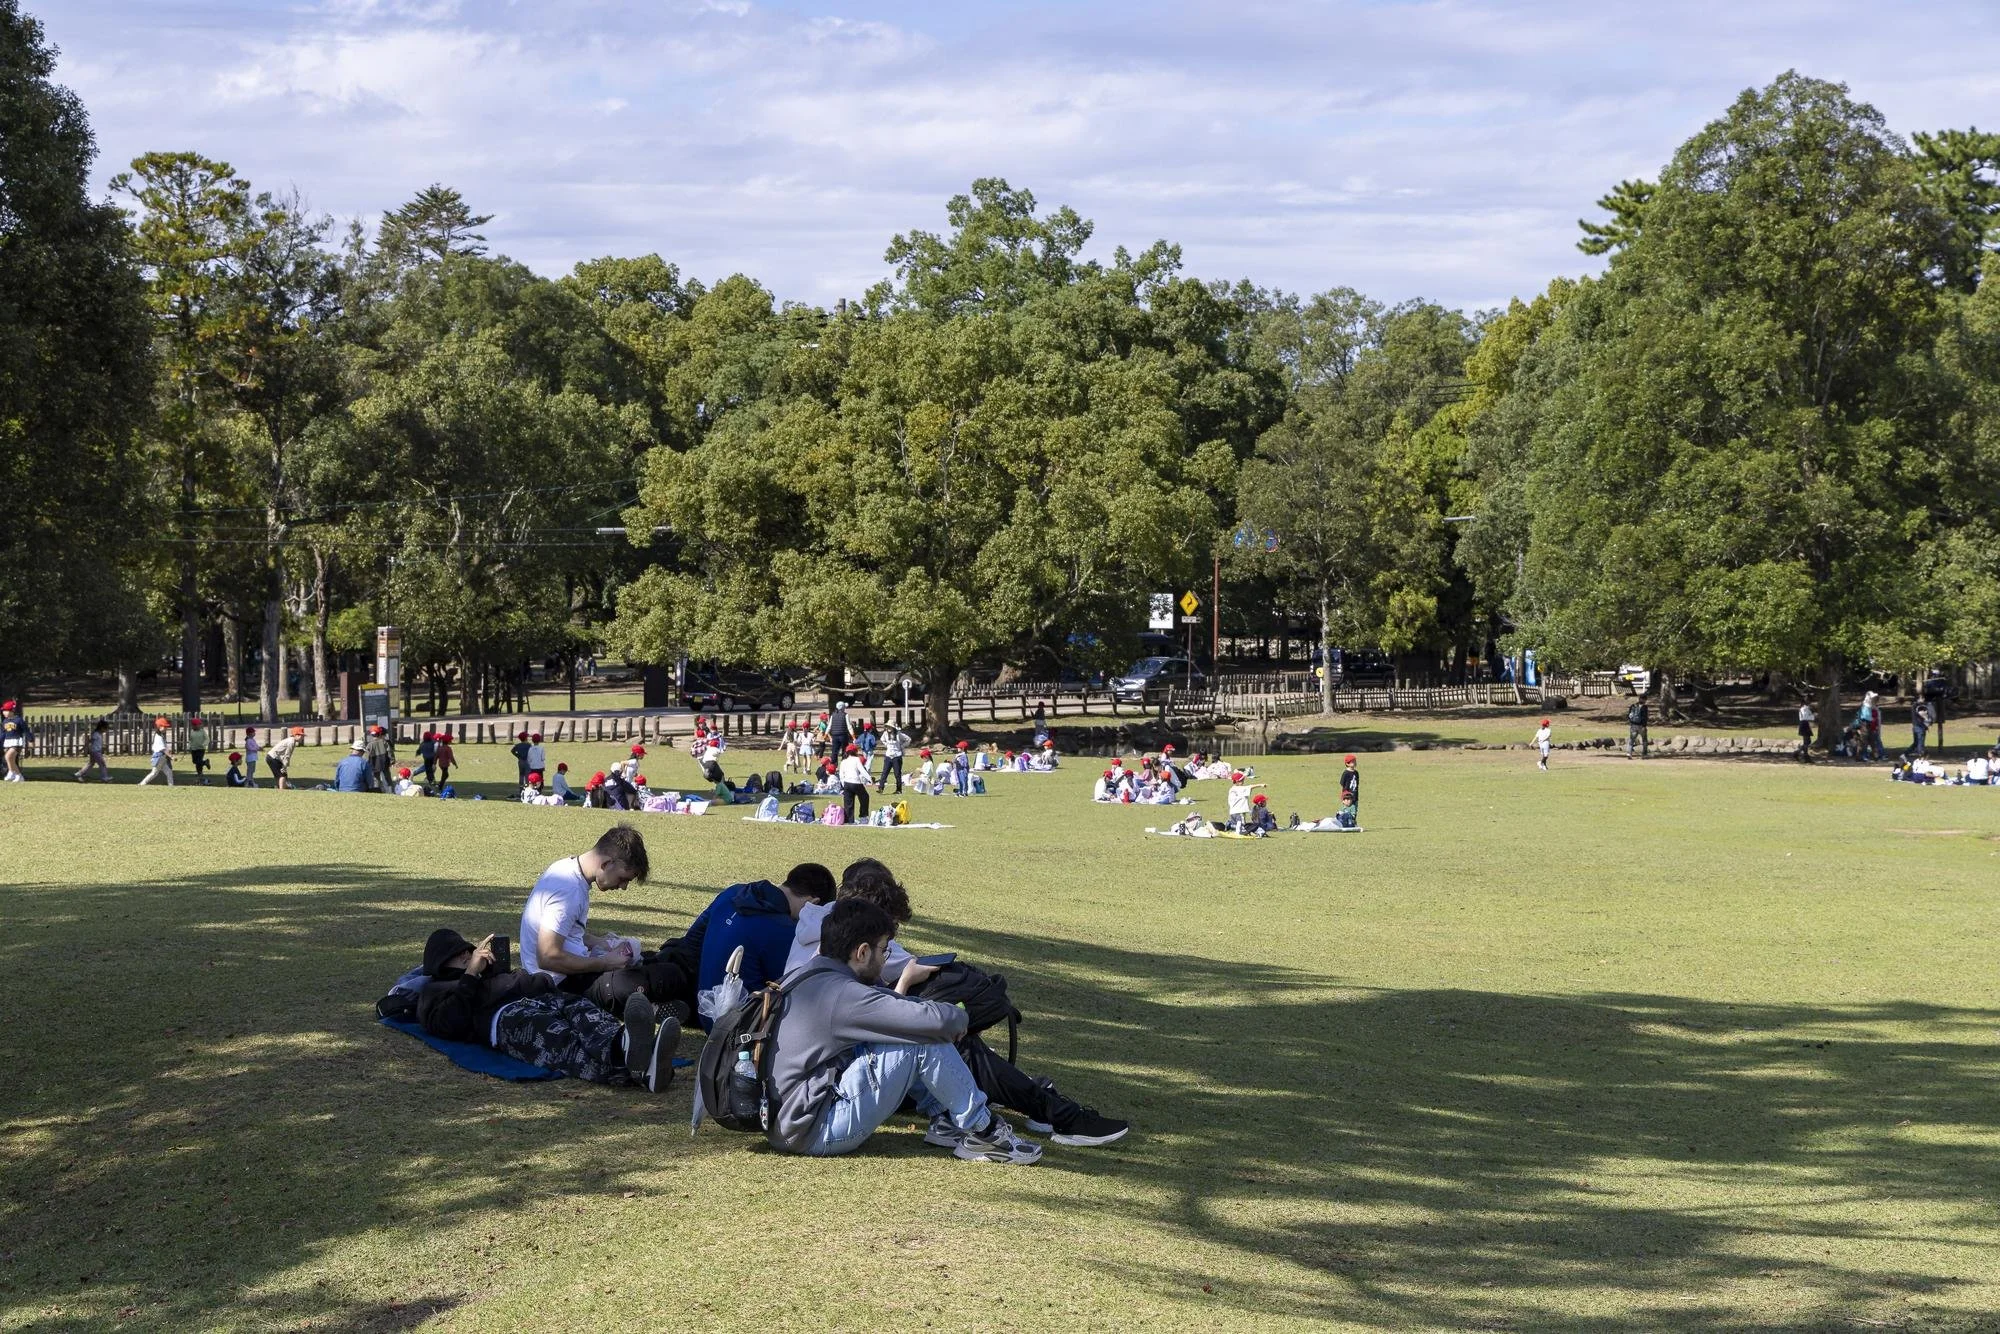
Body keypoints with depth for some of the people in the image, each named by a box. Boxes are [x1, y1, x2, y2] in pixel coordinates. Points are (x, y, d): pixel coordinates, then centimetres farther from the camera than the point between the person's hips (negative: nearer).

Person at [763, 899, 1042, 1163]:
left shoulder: (806, 979, 11)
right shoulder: (842, 995, -19)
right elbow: (938, 1021, -24)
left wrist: (904, 983, 29)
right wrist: (959, 1017, -3)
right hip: (813, 1134, -10)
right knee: (924, 1040, -14)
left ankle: (945, 1121, 14)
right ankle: (982, 1131, -1)